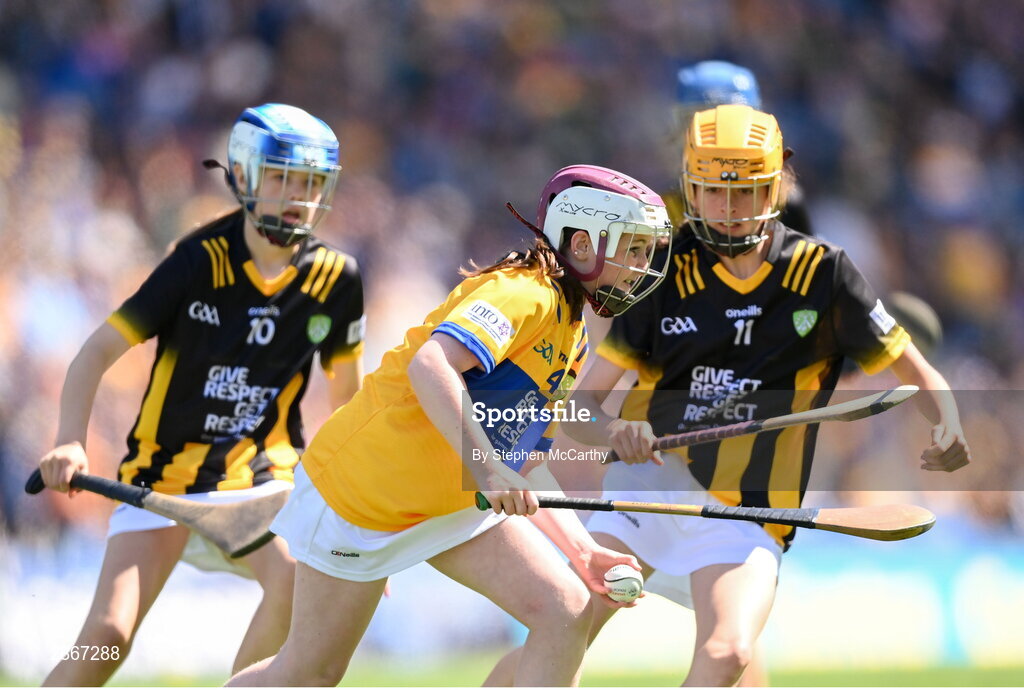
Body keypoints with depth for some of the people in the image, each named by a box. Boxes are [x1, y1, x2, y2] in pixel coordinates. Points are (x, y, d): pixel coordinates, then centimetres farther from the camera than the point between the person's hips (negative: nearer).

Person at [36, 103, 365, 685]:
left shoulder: (335, 278, -3)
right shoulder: (201, 261, -12)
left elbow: (346, 387, 13)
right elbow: (97, 354, -11)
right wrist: (71, 443, -26)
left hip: (257, 483, 2)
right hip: (164, 479, -2)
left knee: (298, 577, -31)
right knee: (108, 636, -17)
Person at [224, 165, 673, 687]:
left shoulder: (572, 338, 9)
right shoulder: (523, 292, -19)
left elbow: (521, 466, 12)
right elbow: (430, 365, -37)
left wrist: (583, 551, 0)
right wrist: (487, 470, -45)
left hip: (452, 502, 9)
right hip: (363, 485, -9)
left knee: (566, 612, -11)